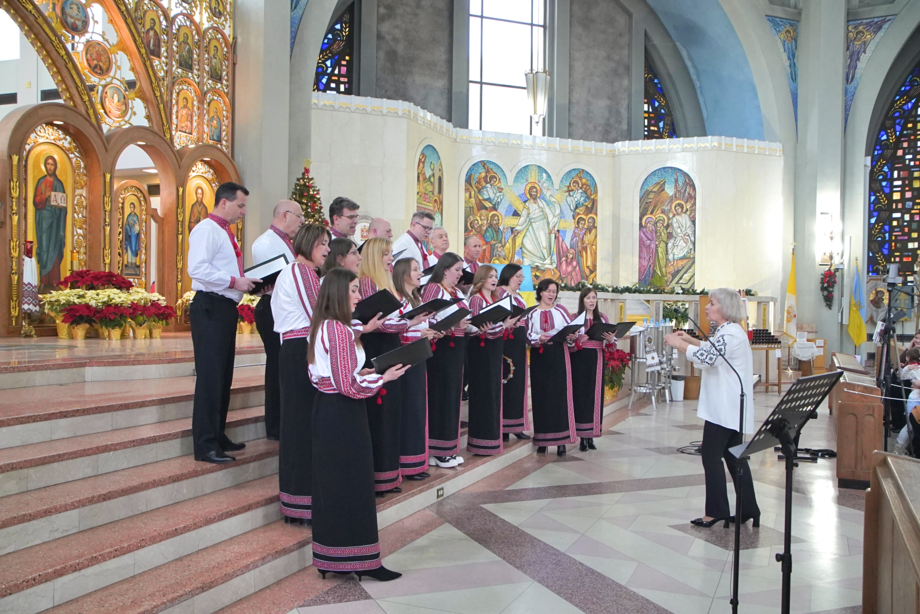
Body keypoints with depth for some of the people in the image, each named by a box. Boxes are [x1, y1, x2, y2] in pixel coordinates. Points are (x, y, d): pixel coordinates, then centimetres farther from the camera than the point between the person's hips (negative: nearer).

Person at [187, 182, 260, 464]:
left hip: (226, 308, 10)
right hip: (210, 308, -10)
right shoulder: (206, 229, -10)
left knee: (224, 375, 15)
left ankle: (217, 435, 26)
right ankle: (205, 445, -3)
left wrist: (248, 282, 9)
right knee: (210, 376, -8)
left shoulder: (226, 232, 19)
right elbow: (197, 269, -23)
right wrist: (234, 281, -20)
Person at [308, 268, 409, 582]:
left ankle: (329, 556, 24)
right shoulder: (340, 330, -19)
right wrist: (382, 377, -12)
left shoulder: (322, 327, 10)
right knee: (353, 485, -1)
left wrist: (360, 373, 14)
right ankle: (359, 560, 8)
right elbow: (348, 387, -22)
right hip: (343, 416, -10)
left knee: (330, 484, 15)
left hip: (325, 411, 10)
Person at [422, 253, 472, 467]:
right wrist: (453, 324, -26)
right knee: (440, 396, -5)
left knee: (453, 395, 11)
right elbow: (426, 319, -18)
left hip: (457, 348, 8)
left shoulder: (457, 292, 17)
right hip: (440, 348, -8)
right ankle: (436, 451, 4)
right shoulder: (433, 288, -8)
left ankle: (448, 448, 19)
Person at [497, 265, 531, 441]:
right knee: (505, 381, -6)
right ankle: (503, 427, 0)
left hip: (519, 342, 9)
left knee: (518, 382, 10)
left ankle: (516, 425, 17)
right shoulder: (499, 292, -6)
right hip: (505, 341, -8)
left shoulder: (518, 296, 20)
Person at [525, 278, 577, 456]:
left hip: (559, 356, 0)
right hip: (539, 357, 0)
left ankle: (561, 439, -1)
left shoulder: (561, 310, 8)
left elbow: (572, 330, 4)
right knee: (541, 396, 2)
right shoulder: (532, 313, 7)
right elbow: (528, 336, -1)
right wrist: (539, 339, -20)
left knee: (560, 395, -5)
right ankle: (542, 440, 11)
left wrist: (571, 337, -17)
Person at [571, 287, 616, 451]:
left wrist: (611, 339, -9)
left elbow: (609, 341, 13)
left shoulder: (603, 318, 11)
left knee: (595, 395, 3)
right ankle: (583, 437, 1)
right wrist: (578, 340, -22)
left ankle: (591, 436, 10)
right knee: (581, 395, -4)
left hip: (597, 359, 3)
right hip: (580, 359, -3)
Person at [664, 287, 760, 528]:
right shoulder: (727, 331, 15)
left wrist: (678, 344, -16)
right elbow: (712, 350, 30)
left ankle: (717, 510, 2)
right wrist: (689, 339, 19)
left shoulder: (730, 334, -18)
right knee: (733, 456, 14)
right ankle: (748, 509, 20)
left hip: (724, 408, -11)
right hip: (730, 408, 11)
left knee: (711, 455, -4)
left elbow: (705, 358, -28)